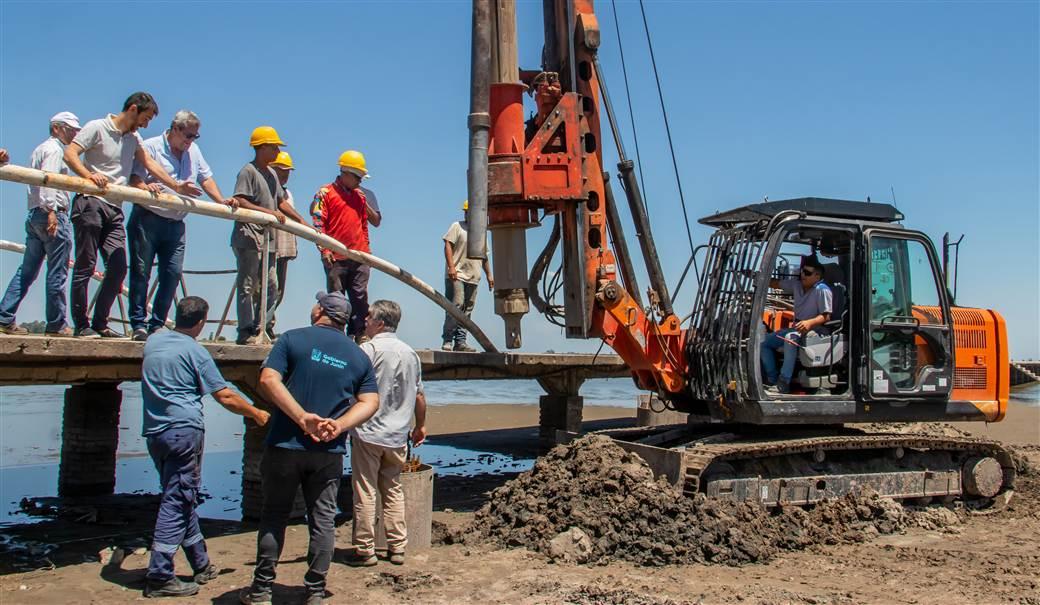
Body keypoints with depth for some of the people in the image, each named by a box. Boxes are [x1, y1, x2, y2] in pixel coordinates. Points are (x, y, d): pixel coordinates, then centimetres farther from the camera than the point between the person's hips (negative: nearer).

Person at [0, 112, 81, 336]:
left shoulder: (39, 149, 26)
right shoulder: (54, 149, -4)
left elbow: (40, 180, 22)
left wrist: (47, 210, 17)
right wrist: (51, 210, -24)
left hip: (34, 215, 10)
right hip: (54, 216, -10)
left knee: (27, 270, 9)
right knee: (57, 273, -6)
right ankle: (56, 324, -3)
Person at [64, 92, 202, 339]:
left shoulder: (134, 138, 19)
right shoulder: (97, 127, -2)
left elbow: (149, 163, 17)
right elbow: (69, 153, -10)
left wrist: (176, 186, 10)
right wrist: (89, 175, -27)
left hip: (115, 209, 7)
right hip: (90, 204, -7)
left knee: (118, 268, 1)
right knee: (85, 266, -5)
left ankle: (100, 323, 10)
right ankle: (81, 325, 1)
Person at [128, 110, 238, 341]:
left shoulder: (193, 151, 17)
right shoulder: (151, 147, -3)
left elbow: (206, 178, 21)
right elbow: (134, 180, -9)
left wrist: (221, 201, 7)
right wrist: (147, 190, -30)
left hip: (175, 225, 5)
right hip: (147, 220, -5)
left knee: (173, 273, -2)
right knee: (141, 272, -3)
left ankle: (157, 324, 6)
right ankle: (139, 324, 3)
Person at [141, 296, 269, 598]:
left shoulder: (153, 341, 12)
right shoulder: (195, 351, -7)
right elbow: (225, 397, -7)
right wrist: (257, 414, 5)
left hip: (154, 431, 8)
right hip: (184, 430, -7)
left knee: (182, 500, 15)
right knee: (176, 503, -4)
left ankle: (201, 565, 25)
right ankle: (159, 576, -5)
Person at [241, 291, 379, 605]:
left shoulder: (293, 339, 0)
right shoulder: (359, 356, 9)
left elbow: (268, 381, -13)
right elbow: (370, 402, 2)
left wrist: (303, 417, -17)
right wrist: (338, 425, -9)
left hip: (285, 446, -2)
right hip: (330, 452, 2)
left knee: (274, 516, 10)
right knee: (323, 520, 9)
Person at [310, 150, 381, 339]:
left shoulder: (361, 195, 16)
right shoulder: (325, 192, 2)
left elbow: (376, 222, 15)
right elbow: (317, 223, -5)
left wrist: (365, 204, 0)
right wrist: (324, 249, -14)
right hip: (336, 257, -4)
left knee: (360, 298, 2)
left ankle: (360, 334, 7)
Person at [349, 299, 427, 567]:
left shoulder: (369, 349, -10)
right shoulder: (410, 353, 9)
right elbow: (419, 396, 14)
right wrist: (420, 425, 25)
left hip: (368, 432, -6)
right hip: (397, 436, 6)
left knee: (365, 493, 1)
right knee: (393, 491, 14)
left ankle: (364, 550, 6)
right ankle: (397, 548, 16)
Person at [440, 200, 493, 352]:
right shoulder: (457, 226, 6)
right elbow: (448, 245, -4)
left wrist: (489, 275, 21)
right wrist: (451, 266, -16)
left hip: (473, 277, 6)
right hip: (456, 275, -6)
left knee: (467, 310, 1)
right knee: (456, 305, -13)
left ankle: (460, 341, 3)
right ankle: (447, 340, -9)